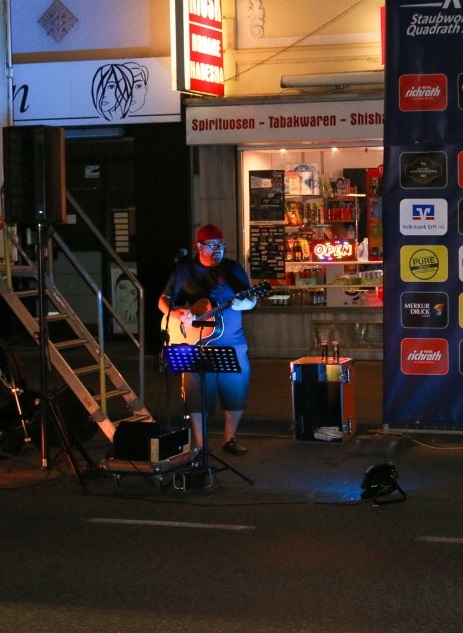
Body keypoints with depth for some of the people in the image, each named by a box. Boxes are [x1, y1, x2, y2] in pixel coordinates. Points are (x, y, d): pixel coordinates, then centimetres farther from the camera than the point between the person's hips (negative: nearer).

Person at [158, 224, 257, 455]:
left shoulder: (233, 268, 6)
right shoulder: (184, 270, 4)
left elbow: (251, 300, 5)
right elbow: (163, 301, 6)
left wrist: (243, 303, -19)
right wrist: (177, 314, -15)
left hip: (233, 344, 2)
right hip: (197, 343, -1)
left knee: (236, 392, 3)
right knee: (198, 394, 0)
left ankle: (230, 439, 21)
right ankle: (200, 445, 13)